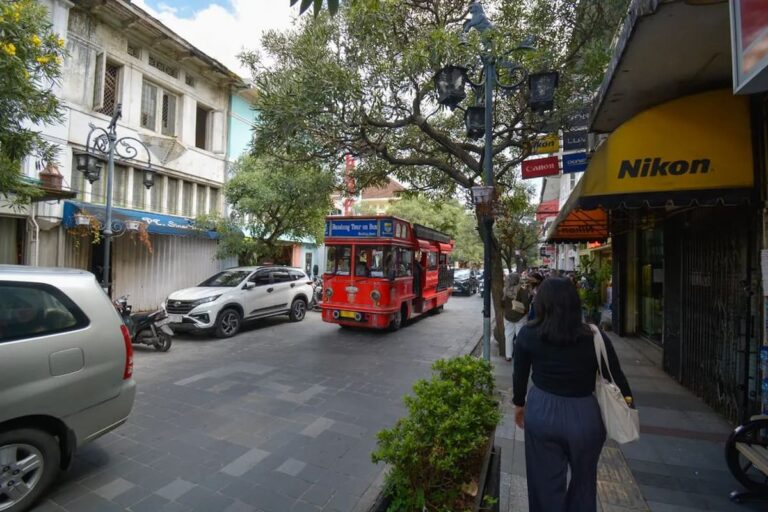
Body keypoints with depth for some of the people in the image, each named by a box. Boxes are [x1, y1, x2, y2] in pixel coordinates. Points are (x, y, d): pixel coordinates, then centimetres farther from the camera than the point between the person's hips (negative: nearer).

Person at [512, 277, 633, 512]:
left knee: (546, 482, 20)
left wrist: (519, 404, 17)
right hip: (584, 415, 0)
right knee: (583, 480, 28)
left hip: (540, 412, 0)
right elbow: (617, 377, -3)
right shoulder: (595, 337, -15)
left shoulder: (528, 334, -12)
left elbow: (519, 375, 0)